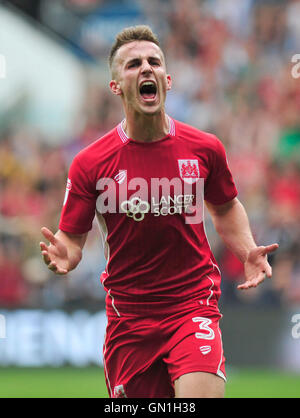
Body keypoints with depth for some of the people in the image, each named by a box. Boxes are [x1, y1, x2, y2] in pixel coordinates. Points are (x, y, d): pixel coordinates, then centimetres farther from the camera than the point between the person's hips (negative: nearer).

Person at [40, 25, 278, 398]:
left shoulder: (204, 149, 0)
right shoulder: (90, 164, -5)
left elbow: (224, 207, 19)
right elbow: (72, 237, 2)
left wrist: (247, 251, 1)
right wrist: (63, 256, -22)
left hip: (193, 303, -1)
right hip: (127, 315, 1)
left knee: (201, 395, -25)